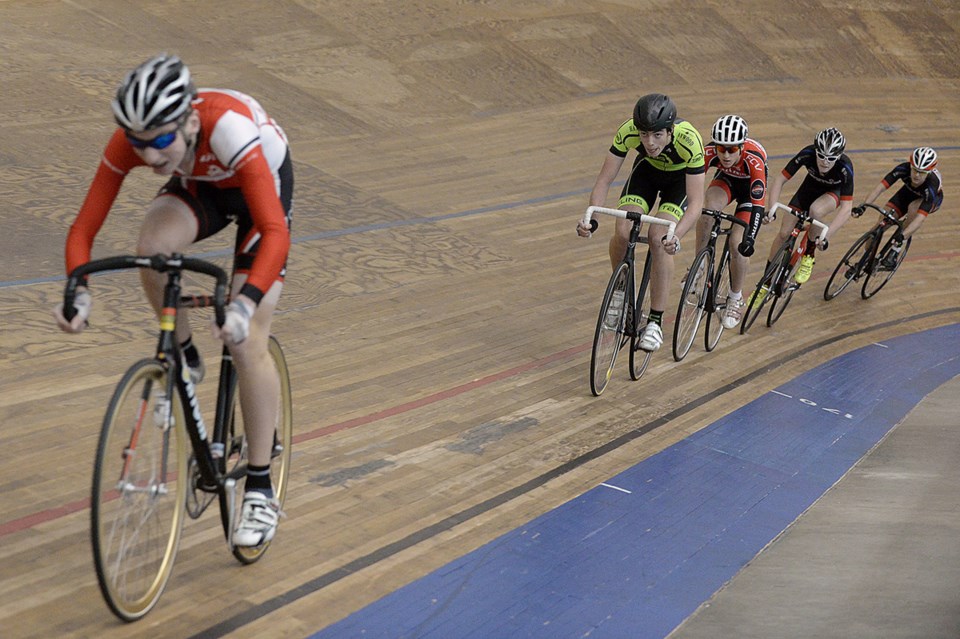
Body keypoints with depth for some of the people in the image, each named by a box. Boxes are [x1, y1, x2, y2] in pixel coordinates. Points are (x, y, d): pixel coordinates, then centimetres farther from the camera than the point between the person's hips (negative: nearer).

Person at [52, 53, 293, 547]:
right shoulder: (130, 141, -29)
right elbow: (84, 229, -26)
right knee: (153, 248, -33)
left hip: (262, 184, -3)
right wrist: (79, 290, -44)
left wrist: (246, 303, -61)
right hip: (199, 187, 4)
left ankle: (260, 489, 0)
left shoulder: (229, 129, -42)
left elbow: (276, 232, -48)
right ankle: (183, 355, -2)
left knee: (247, 342, -14)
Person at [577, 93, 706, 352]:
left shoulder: (689, 141, -40)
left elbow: (696, 202, -40)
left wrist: (676, 236, -56)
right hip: (647, 169, 2)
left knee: (658, 238, -23)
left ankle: (655, 323, -10)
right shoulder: (628, 131, -34)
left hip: (681, 178, -2)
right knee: (622, 232, -19)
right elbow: (604, 181, -28)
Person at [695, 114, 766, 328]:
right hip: (727, 180, 2)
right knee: (707, 206, -32)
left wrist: (749, 238, -55)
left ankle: (736, 298, 9)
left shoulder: (754, 159, -40)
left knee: (738, 242, -17)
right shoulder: (709, 152, -33)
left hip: (750, 187, -2)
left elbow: (757, 205, -43)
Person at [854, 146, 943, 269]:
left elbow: (920, 218, -48)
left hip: (933, 198, -3)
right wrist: (863, 206, -53)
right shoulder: (903, 169, -36)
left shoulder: (932, 183, -42)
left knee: (914, 208, -38)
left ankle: (895, 250, -24)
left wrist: (902, 236, -62)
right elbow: (881, 186, -39)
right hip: (909, 192, 3)